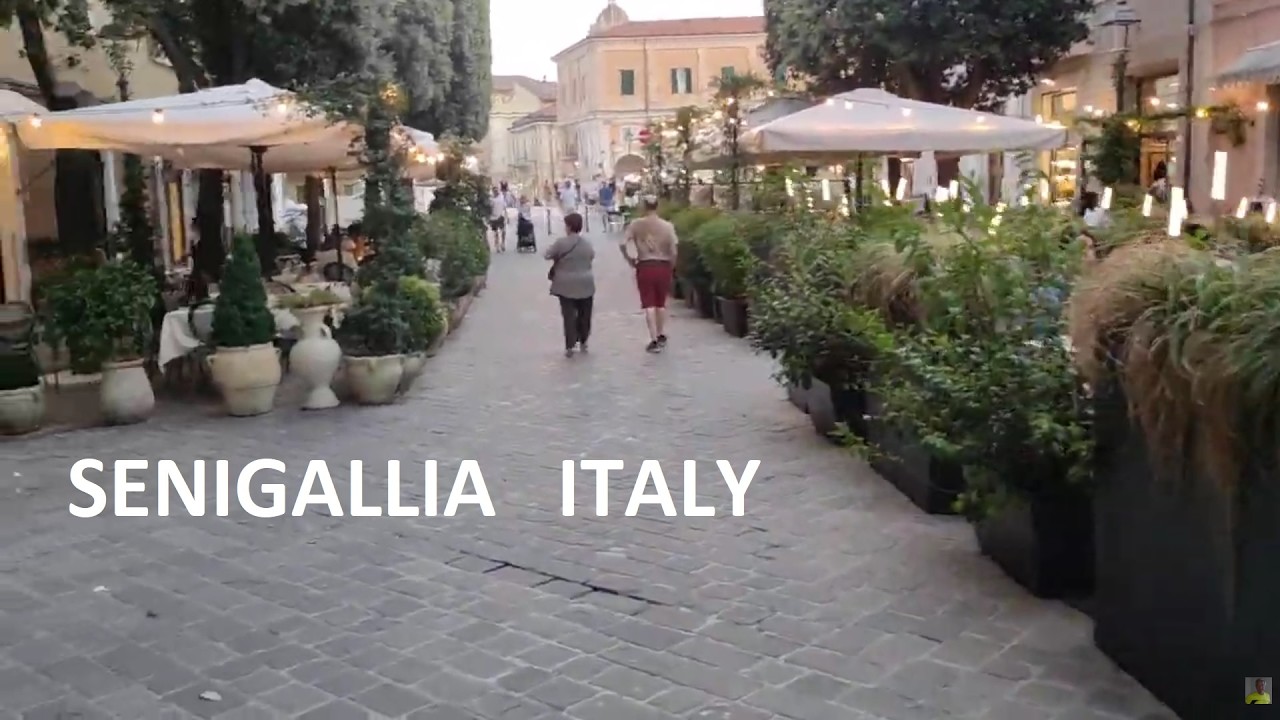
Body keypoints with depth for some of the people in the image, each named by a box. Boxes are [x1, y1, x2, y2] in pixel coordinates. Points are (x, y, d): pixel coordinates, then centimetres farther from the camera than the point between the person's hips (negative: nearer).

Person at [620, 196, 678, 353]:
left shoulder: (636, 224, -4)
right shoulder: (667, 226, -4)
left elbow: (623, 244, -11)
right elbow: (673, 252, -8)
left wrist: (629, 259, 4)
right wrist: (671, 267, 7)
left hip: (644, 267, -1)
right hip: (663, 266, 1)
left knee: (649, 304, 3)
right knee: (661, 303, 18)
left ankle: (654, 340, -3)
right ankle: (661, 336, 28)